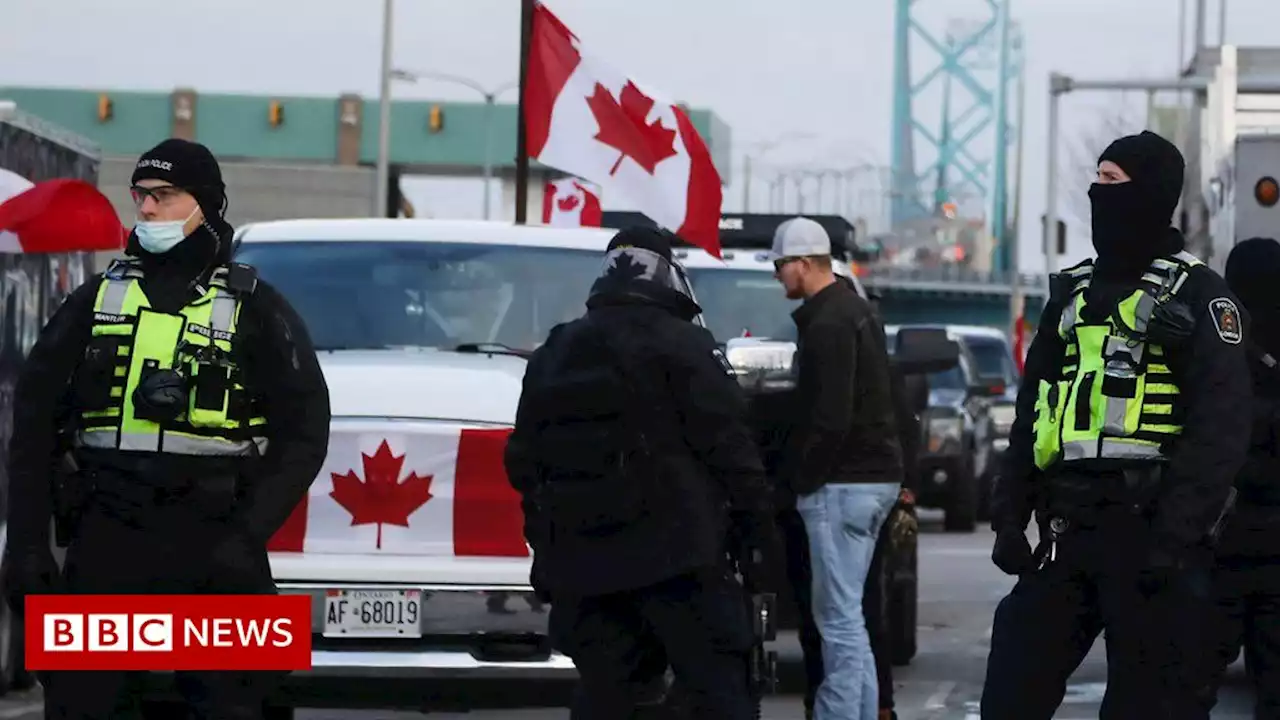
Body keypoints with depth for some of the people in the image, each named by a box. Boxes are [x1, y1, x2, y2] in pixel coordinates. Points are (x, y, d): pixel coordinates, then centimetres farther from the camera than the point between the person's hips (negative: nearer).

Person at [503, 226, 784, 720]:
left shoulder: (552, 357, 16)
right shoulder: (681, 345, -4)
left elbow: (524, 462, 18)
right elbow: (728, 444, -9)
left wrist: (545, 551, 23)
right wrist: (760, 527, -3)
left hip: (582, 561, 6)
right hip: (673, 552, -6)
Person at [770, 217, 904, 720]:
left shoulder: (828, 324, -15)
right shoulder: (854, 311, 17)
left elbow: (831, 418, -22)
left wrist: (800, 476, -11)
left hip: (843, 484, -10)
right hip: (876, 475, 10)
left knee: (839, 617, -9)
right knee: (847, 616, 14)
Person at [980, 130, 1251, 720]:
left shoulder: (1197, 295, -4)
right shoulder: (1074, 292, 18)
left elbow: (1221, 427, -12)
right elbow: (1032, 411, 20)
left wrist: (1174, 537, -19)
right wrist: (1009, 516, 10)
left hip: (1151, 531, -7)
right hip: (1069, 530, 7)